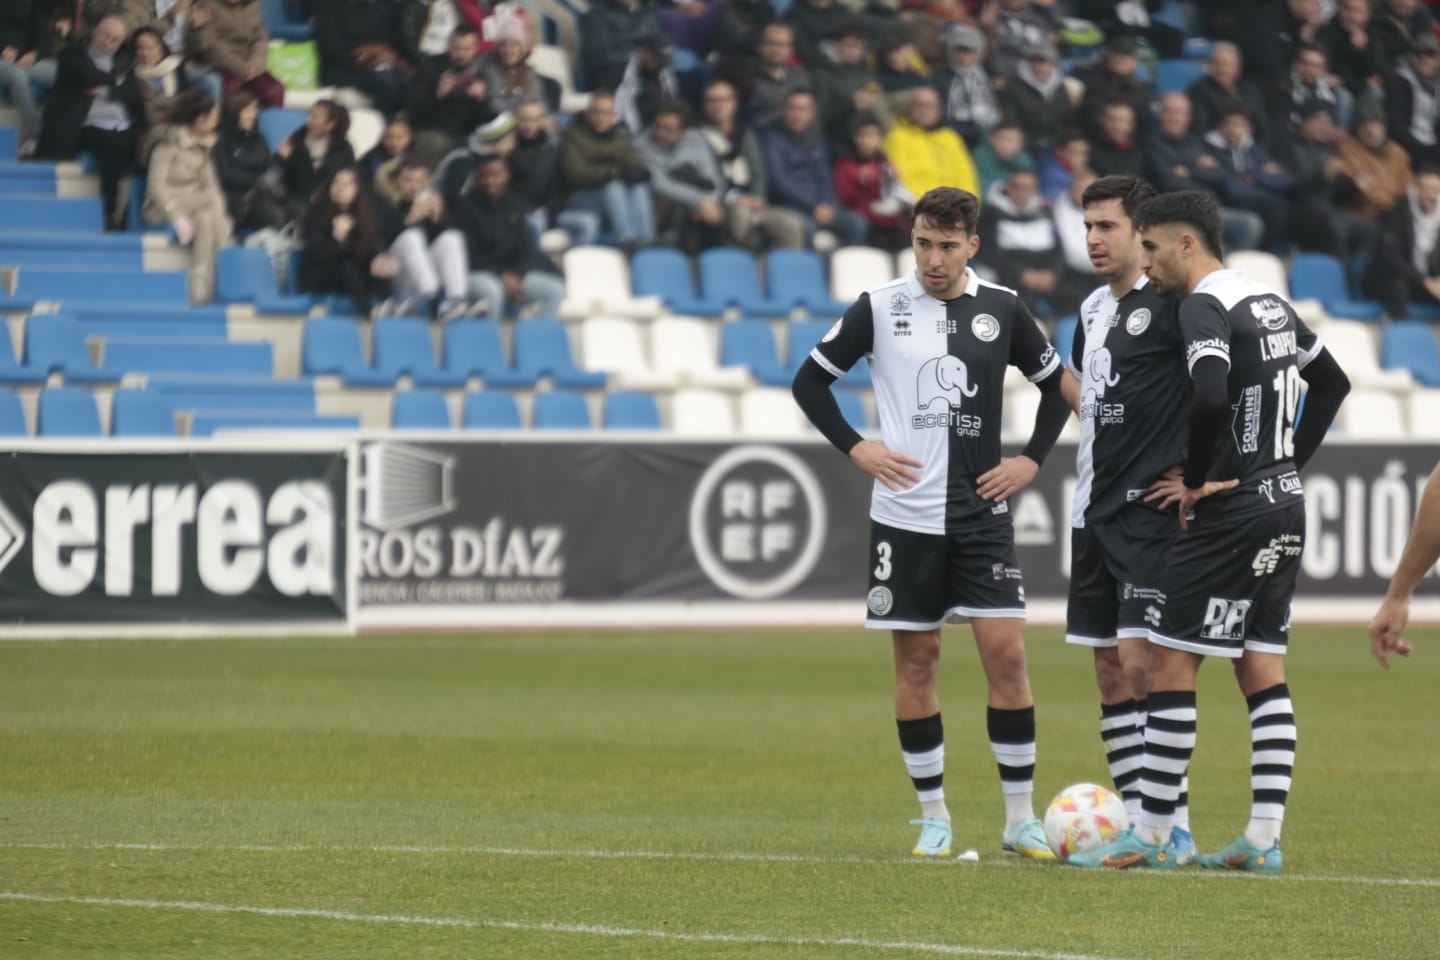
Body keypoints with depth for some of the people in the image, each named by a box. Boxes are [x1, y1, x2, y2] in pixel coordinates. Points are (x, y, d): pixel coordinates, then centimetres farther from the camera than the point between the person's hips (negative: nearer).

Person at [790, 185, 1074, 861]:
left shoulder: (1003, 310, 3)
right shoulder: (879, 309, -1)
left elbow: (1055, 384, 16)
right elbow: (809, 381, 7)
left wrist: (1032, 459, 5)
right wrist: (854, 448, -4)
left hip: (982, 514, 1)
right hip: (904, 517, -1)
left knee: (1006, 653, -7)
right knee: (915, 664, 3)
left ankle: (1020, 818, 0)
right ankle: (933, 818, 13)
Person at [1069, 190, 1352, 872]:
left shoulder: (1204, 309, -14)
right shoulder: (1270, 304, 14)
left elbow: (1210, 399, -30)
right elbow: (1332, 383, 24)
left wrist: (1196, 481, -16)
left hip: (1231, 511, -9)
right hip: (1285, 507, 9)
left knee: (1169, 664, -3)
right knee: (1262, 670, 9)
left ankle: (1152, 836, -1)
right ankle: (1264, 838, 5)